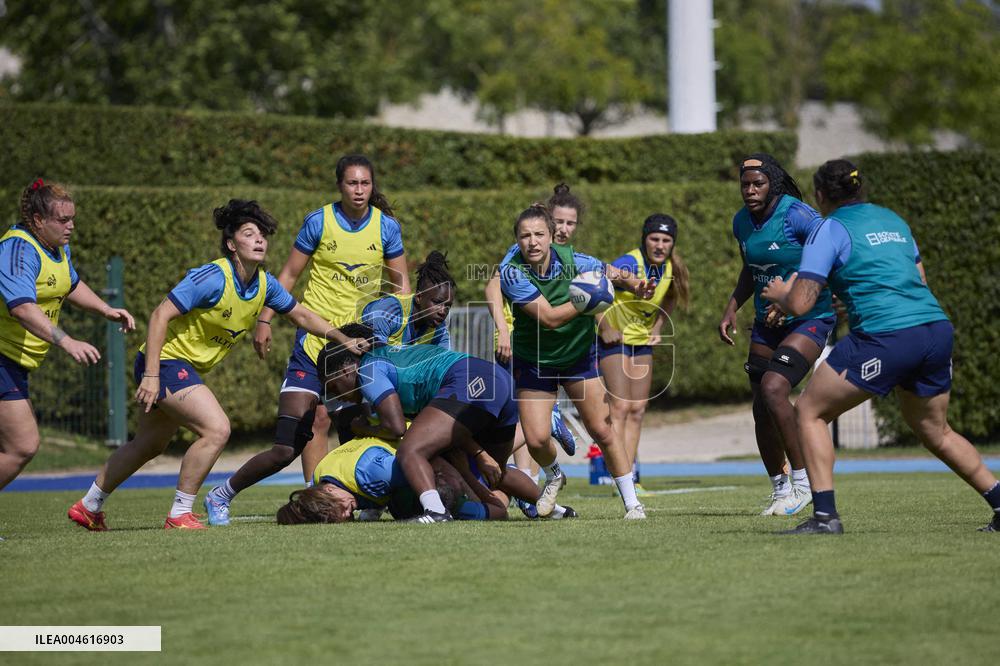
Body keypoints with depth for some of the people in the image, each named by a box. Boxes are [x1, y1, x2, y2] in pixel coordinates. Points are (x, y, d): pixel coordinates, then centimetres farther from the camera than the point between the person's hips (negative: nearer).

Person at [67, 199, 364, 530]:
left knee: (149, 445, 21)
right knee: (217, 429, -21)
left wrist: (344, 339, 7)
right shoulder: (213, 278, -25)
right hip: (165, 361, -9)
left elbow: (301, 314, 16)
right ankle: (179, 514, -12)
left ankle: (88, 506, 36)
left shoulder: (265, 284, -1)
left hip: (187, 367, 9)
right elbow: (160, 315, -25)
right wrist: (151, 375, -28)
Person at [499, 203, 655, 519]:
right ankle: (554, 476, 29)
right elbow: (550, 317, -28)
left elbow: (615, 275, -2)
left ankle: (632, 502, 9)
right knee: (536, 439, -7)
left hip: (579, 356, 1)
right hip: (533, 361, -1)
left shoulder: (573, 262, -18)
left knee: (602, 430, -4)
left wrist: (635, 285, -25)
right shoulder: (512, 272, -22)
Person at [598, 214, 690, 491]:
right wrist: (605, 327, -24)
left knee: (638, 410, 4)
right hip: (615, 337, -7)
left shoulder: (671, 269, -3)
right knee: (621, 407, -13)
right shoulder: (629, 264, -24)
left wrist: (657, 329, 7)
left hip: (642, 340, 7)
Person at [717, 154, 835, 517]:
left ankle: (803, 483, -14)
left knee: (773, 389, -24)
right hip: (767, 323, 7)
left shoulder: (797, 215, -18)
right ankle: (779, 490, 22)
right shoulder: (742, 222, 4)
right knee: (761, 411, 5)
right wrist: (732, 308, 8)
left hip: (809, 319, -7)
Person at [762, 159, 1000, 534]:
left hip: (886, 336, -7)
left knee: (809, 412, 7)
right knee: (934, 431, 26)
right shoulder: (893, 220, 21)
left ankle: (825, 514, -4)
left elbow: (799, 304, -5)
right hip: (938, 330, 7)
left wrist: (780, 294, 17)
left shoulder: (831, 231, 1)